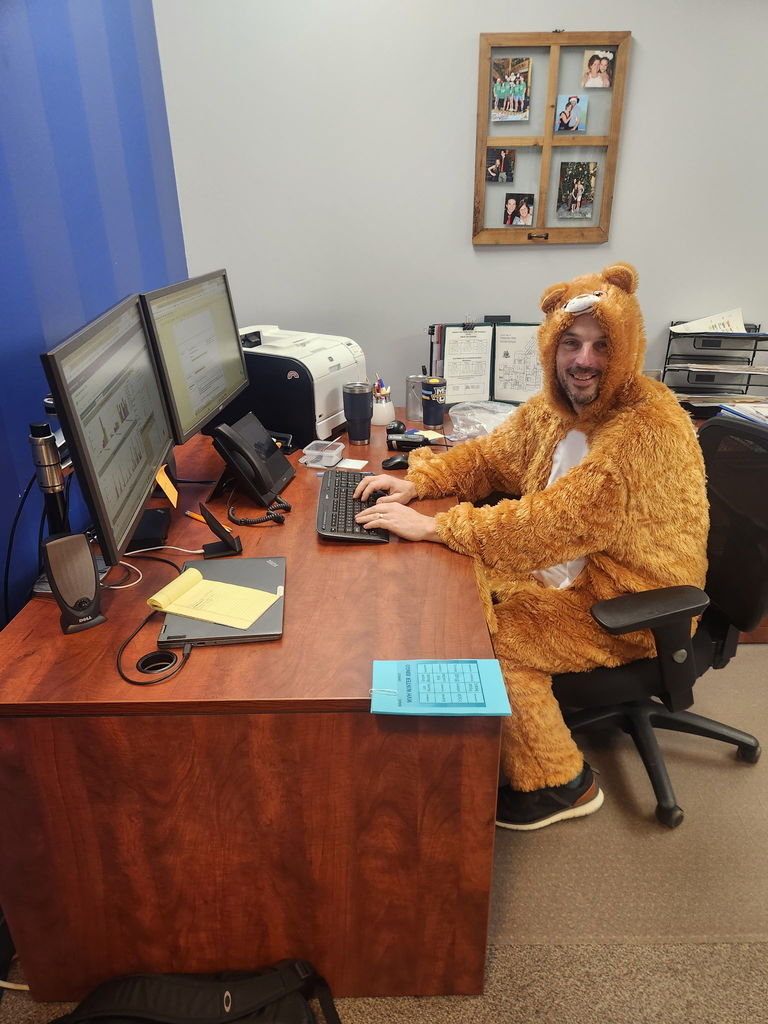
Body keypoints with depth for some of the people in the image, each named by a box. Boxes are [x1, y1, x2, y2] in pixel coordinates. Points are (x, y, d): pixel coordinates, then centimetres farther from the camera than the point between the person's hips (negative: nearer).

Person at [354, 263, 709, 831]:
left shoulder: (647, 427, -28)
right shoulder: (558, 403, -2)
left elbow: (560, 521, -36)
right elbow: (492, 455, 9)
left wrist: (434, 526, -33)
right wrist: (417, 482, -8)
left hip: (633, 606, -8)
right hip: (574, 567, 8)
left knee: (493, 640, -18)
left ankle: (562, 783, 5)